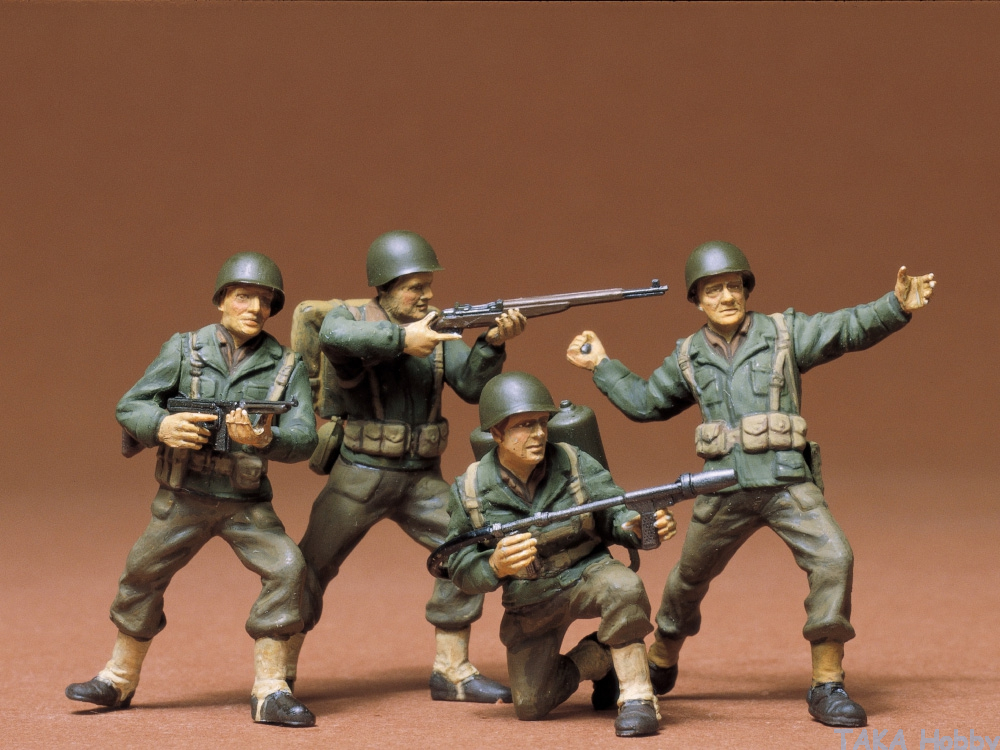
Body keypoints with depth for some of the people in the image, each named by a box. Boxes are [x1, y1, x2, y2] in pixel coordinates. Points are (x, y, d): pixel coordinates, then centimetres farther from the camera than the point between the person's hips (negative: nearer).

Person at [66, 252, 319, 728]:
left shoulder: (286, 367, -3)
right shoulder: (184, 351, -4)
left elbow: (304, 438, -12)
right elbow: (129, 408, -5)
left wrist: (265, 439, -34)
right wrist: (162, 426, -27)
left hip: (247, 502, 0)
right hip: (184, 497, 0)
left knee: (287, 570, -18)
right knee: (141, 577, 8)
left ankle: (269, 694, -12)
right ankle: (118, 681, 30)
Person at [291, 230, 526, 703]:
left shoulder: (437, 330, 7)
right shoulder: (349, 318, -7)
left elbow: (472, 385, -4)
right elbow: (334, 338, -33)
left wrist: (492, 344, -20)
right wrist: (402, 338, -35)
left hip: (422, 480, 4)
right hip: (359, 476, -4)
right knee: (311, 568, -1)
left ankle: (452, 673, 3)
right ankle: (280, 674, 15)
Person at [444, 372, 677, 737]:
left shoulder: (573, 464, -16)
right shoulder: (470, 491, -14)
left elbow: (616, 515, -14)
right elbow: (460, 569, -10)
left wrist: (643, 524, -39)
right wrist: (496, 566, -33)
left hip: (587, 574, -2)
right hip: (529, 604, 2)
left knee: (623, 588, -38)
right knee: (530, 707, 1)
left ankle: (636, 698, -25)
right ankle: (595, 660, 29)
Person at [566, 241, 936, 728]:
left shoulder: (785, 333, 4)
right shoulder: (688, 358, 11)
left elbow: (851, 328, -2)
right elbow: (645, 402, 25)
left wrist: (898, 306, -17)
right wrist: (602, 366, 25)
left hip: (787, 482, -2)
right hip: (725, 489, 2)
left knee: (833, 560, -21)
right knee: (689, 578, 15)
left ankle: (826, 688, -13)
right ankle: (659, 666, 43)